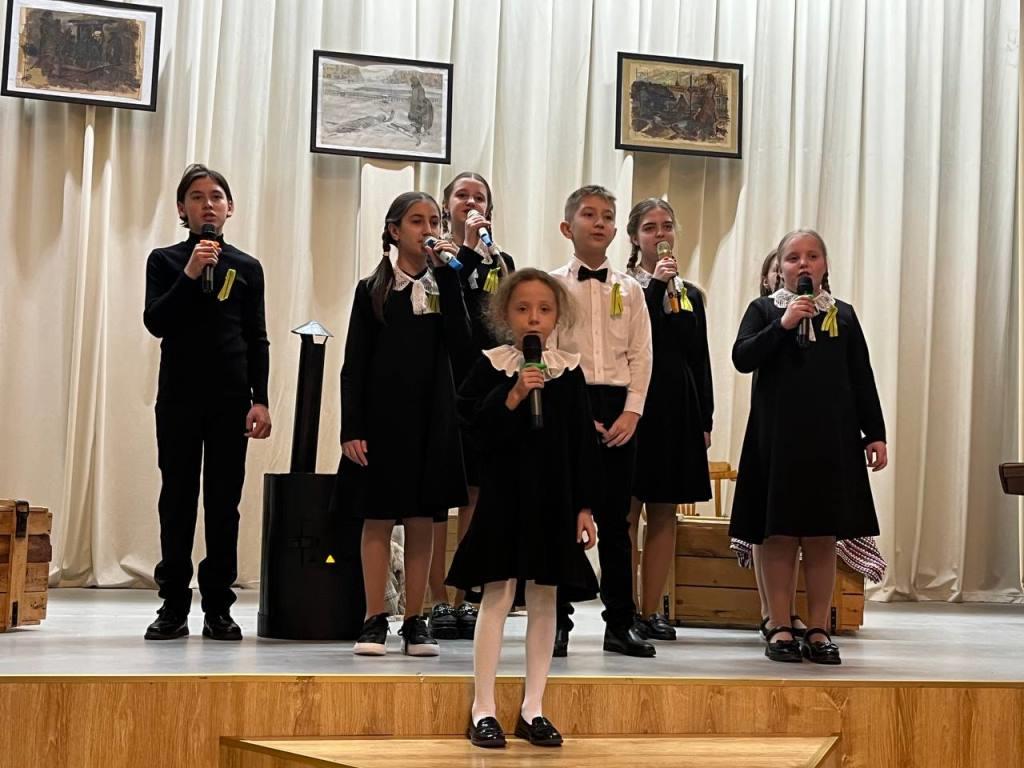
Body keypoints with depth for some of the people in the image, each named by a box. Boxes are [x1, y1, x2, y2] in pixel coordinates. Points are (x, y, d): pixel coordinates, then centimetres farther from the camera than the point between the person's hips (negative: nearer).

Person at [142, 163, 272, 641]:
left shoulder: (246, 268, 9)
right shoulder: (165, 261, 6)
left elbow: (257, 340, 8)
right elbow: (155, 321, -6)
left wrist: (260, 399, -1)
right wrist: (190, 275, -15)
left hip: (231, 399, 1)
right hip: (179, 396, -1)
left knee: (225, 502, 1)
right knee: (177, 499, 2)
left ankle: (218, 607, 6)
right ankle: (173, 606, 7)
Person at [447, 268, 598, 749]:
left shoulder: (568, 371, 5)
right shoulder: (491, 367, -2)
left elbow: (583, 443, 6)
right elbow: (474, 425, -11)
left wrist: (584, 507, 3)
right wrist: (513, 395, -22)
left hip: (553, 499, 3)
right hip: (503, 495, -3)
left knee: (544, 600, 7)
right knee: (497, 597, -2)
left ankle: (532, 710, 17)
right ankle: (483, 710, 5)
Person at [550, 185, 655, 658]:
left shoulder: (629, 289, 11)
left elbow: (641, 354, 6)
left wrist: (631, 411, -6)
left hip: (618, 408, 2)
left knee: (615, 518, 5)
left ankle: (619, 623, 10)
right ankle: (558, 623, 6)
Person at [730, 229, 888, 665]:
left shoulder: (843, 315, 11)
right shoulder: (763, 310, 7)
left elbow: (862, 380, 10)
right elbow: (741, 358, -8)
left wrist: (875, 434, 4)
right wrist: (782, 325, -16)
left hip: (831, 439, 2)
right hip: (777, 438, -1)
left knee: (823, 537, 3)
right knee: (779, 534, 0)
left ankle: (818, 631, 9)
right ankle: (780, 629, 7)